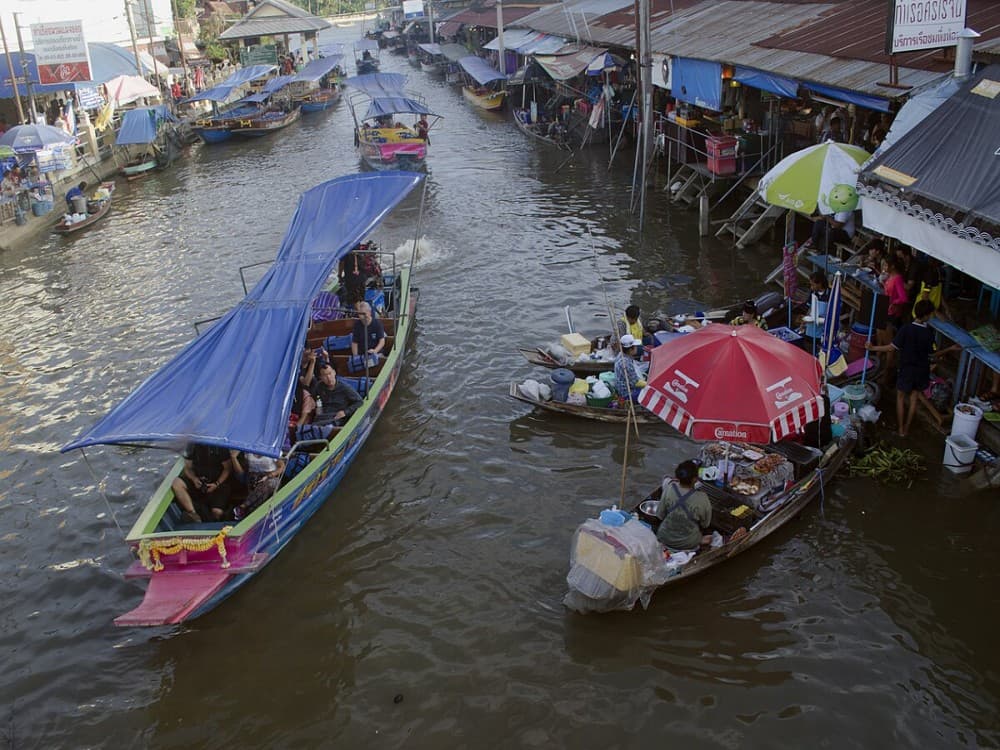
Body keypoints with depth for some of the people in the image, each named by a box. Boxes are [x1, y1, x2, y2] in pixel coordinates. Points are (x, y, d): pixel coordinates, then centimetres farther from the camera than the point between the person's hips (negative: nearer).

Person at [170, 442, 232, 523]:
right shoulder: (192, 445, -2)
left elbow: (227, 469, -3)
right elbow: (188, 468, 5)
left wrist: (217, 484, -17)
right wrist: (194, 479, -16)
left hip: (218, 482, -3)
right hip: (198, 481, 3)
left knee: (218, 512, -24)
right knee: (176, 484, -27)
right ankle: (193, 514, -36)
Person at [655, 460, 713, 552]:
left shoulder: (669, 489, -21)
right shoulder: (702, 499, -25)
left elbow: (660, 514, -6)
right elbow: (705, 524, -8)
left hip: (664, 539, 1)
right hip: (689, 544, -1)